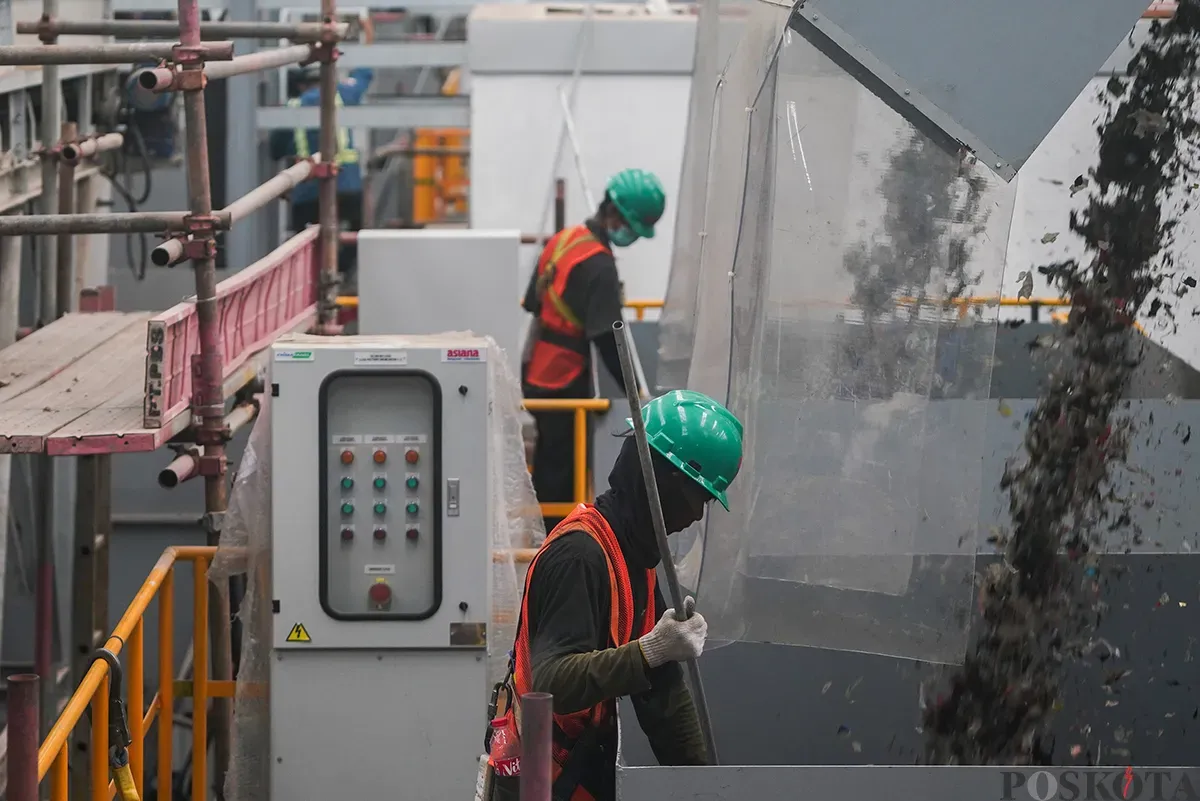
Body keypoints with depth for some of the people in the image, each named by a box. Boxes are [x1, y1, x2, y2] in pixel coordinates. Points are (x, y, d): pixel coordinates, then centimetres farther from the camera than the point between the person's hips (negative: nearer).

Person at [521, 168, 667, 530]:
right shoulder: (598, 266, -21)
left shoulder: (564, 240, 7)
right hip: (565, 382, -9)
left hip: (537, 374, 9)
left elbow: (534, 304, 17)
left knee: (549, 468, 18)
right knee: (563, 480, -4)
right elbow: (608, 338, -22)